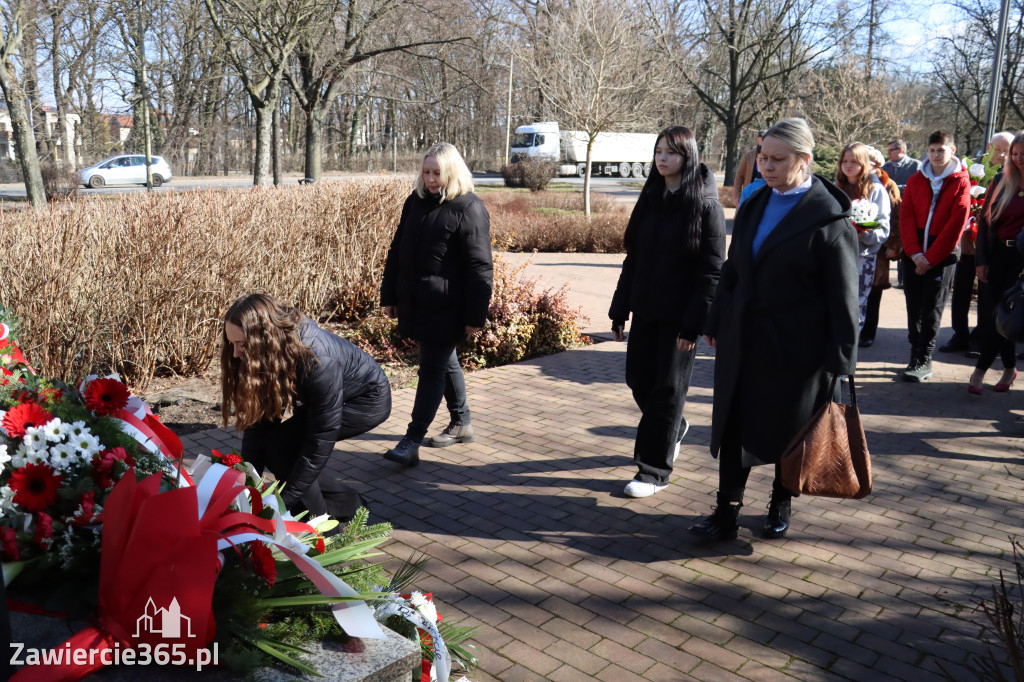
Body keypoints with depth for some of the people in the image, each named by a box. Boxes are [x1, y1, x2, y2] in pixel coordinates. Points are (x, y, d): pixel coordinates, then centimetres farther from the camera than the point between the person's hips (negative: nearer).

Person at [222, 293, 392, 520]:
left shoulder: (318, 361, -38)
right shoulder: (264, 357, -18)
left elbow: (320, 442, -33)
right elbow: (258, 421, -13)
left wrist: (283, 501, -28)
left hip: (367, 399, -7)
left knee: (280, 443, -21)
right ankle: (347, 504, 13)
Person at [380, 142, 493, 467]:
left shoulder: (469, 209, -12)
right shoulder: (416, 201, 10)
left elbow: (480, 267, -14)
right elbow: (397, 251, 16)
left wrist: (475, 316, -15)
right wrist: (389, 296, 14)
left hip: (446, 308, -7)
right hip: (415, 302, 7)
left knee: (432, 369, -4)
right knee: (445, 363, 18)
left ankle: (412, 441, 0)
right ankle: (461, 424, 33)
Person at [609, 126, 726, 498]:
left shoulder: (705, 205, -8)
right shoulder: (649, 199, 9)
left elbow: (711, 269, -12)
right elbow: (633, 258, 11)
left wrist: (694, 324, -18)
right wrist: (619, 310, 8)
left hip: (679, 314, -6)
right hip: (645, 308, 6)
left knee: (668, 388, 1)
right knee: (637, 377, 11)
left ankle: (655, 470, 12)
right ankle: (673, 427, 40)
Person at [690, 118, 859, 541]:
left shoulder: (828, 219, -11)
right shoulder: (754, 206, 8)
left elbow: (843, 296, -11)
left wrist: (840, 360, -12)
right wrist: (716, 324, 14)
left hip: (796, 347, -5)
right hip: (743, 340, 5)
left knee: (788, 428, 11)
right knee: (734, 426, 5)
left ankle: (781, 504, 33)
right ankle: (727, 514, 14)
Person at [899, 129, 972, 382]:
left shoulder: (960, 182, -1)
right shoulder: (915, 180, 9)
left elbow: (956, 224, -7)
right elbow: (906, 217, 2)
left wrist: (930, 257, -11)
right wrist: (915, 253, -10)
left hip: (942, 256, -3)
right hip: (914, 255, 3)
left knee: (932, 309, -2)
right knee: (914, 307, 5)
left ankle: (924, 361, 2)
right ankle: (916, 355, 15)